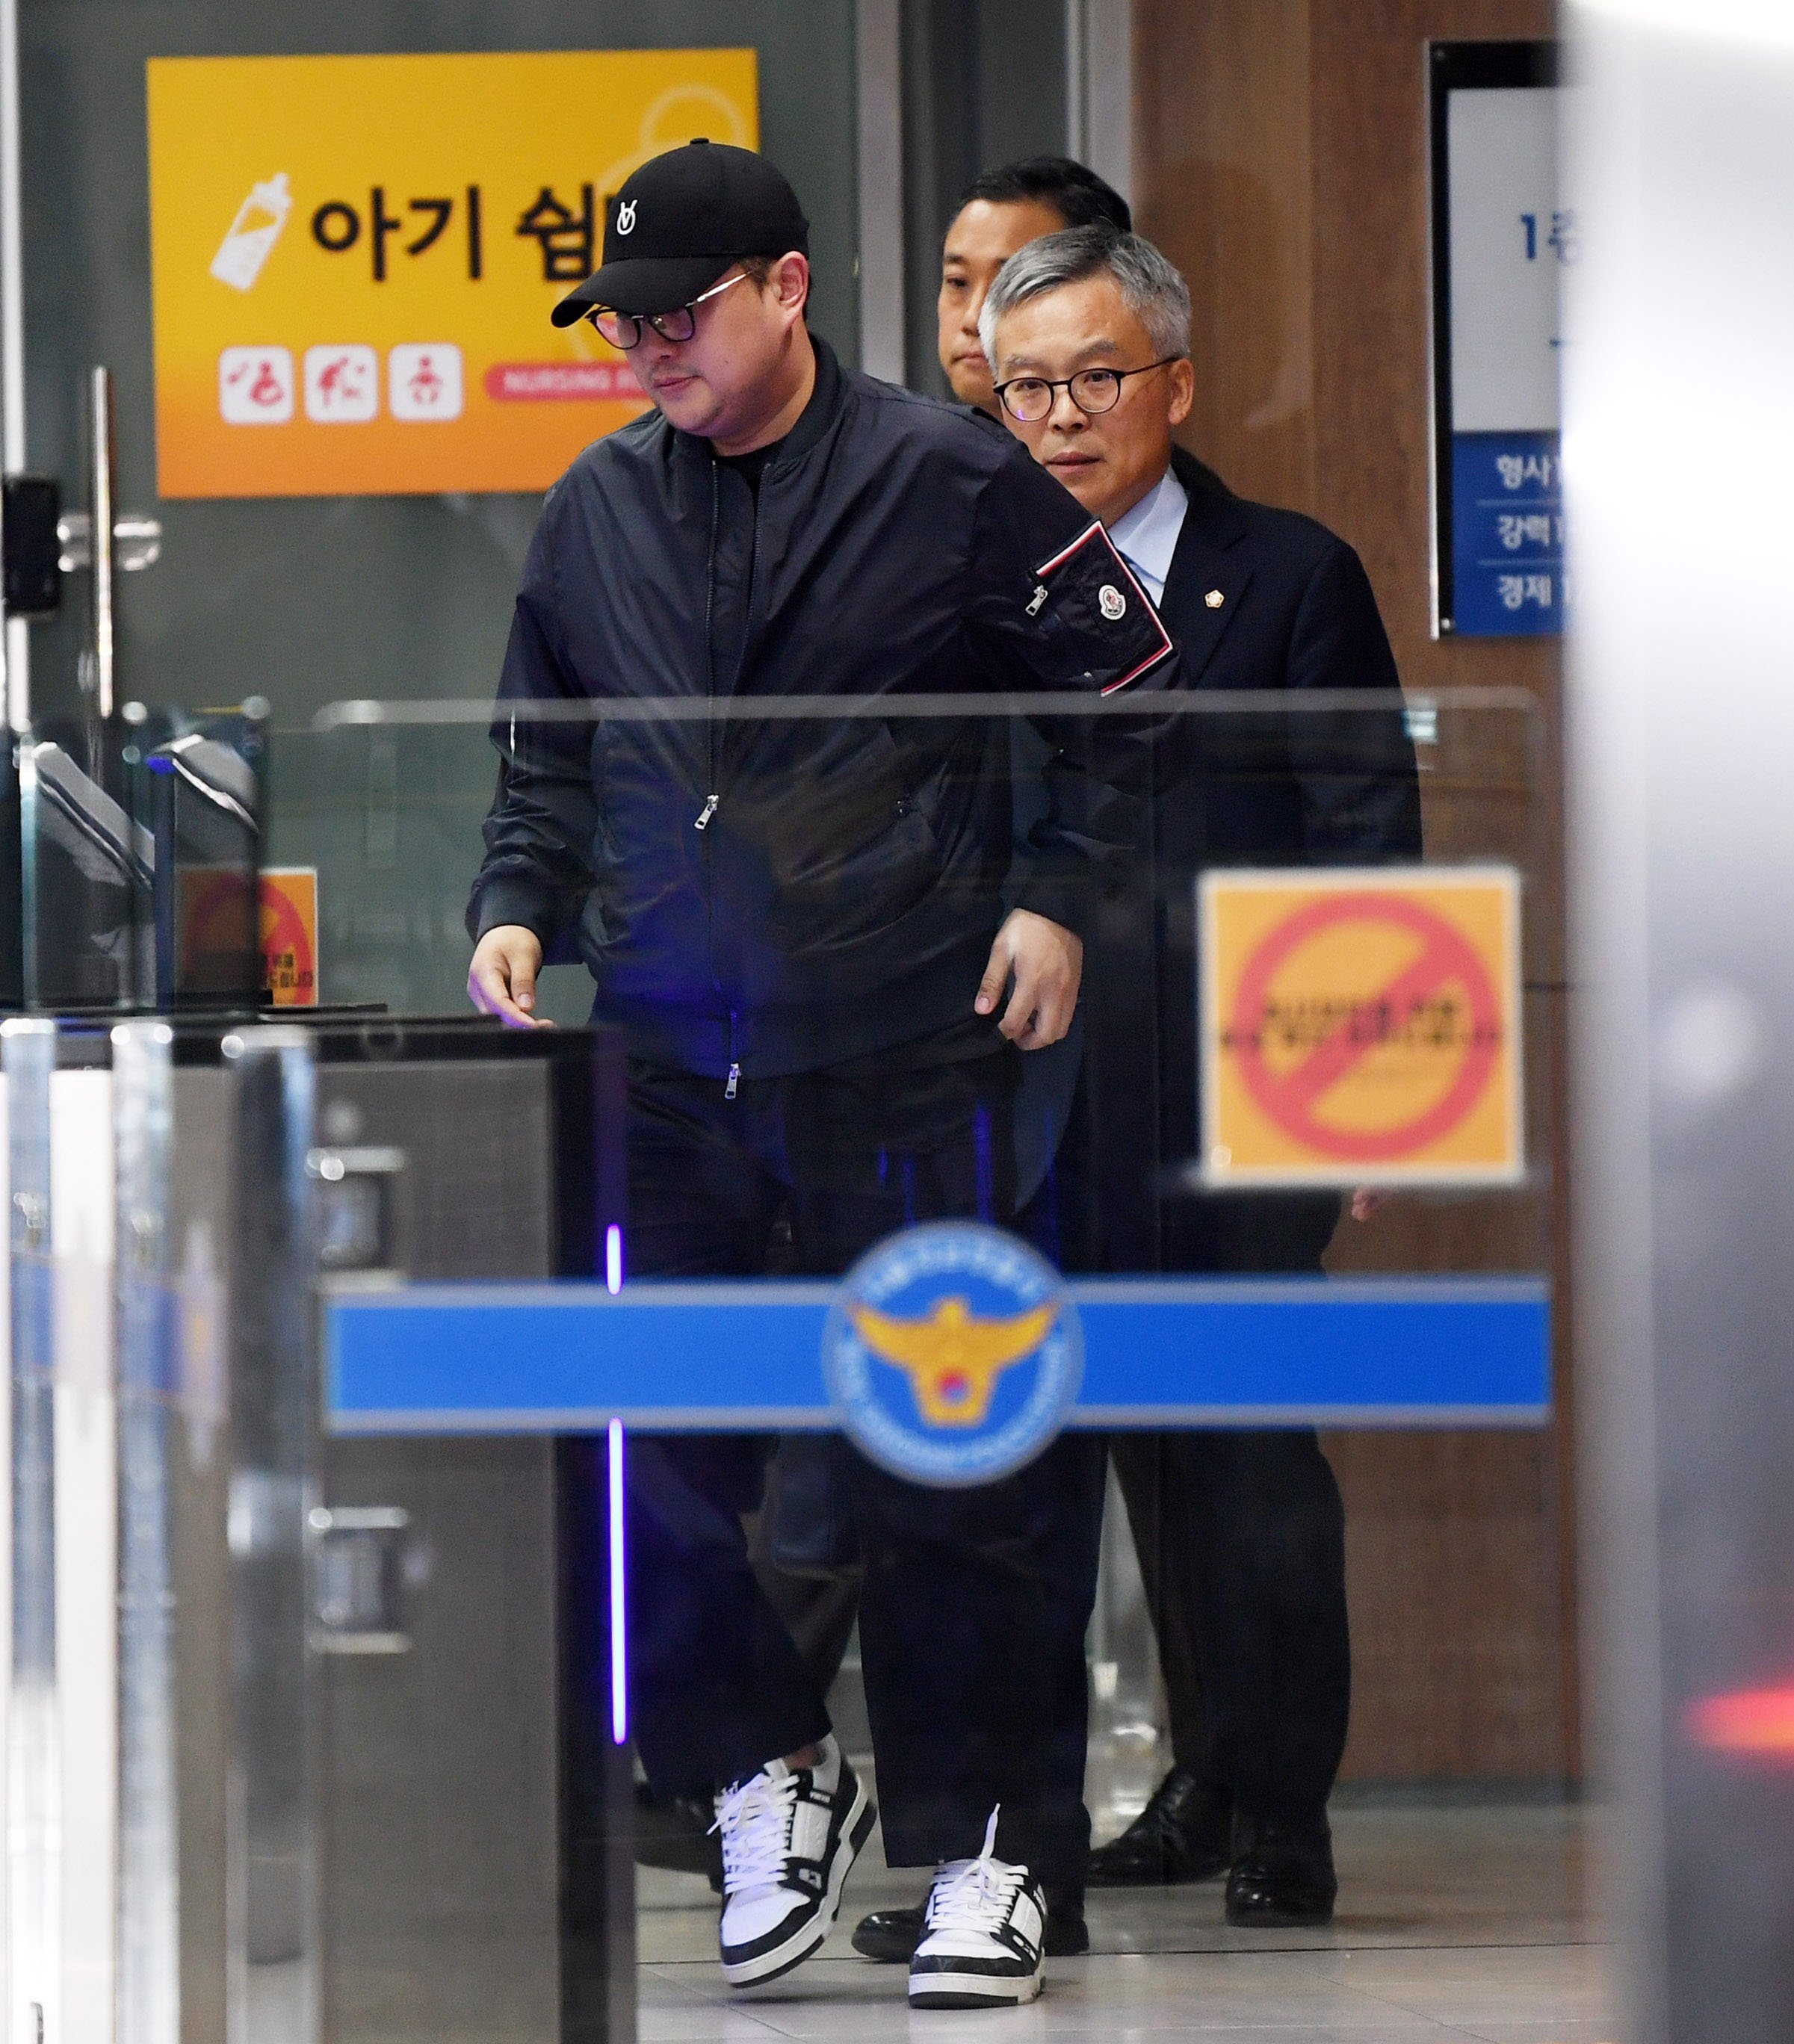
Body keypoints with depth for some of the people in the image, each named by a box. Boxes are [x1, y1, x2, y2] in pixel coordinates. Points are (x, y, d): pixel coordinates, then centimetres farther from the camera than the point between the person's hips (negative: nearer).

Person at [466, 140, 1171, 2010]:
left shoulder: (946, 484, -2)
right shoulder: (595, 515, 11)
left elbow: (1125, 683, 6)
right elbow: (543, 761, 21)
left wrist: (1057, 895, -1)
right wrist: (519, 908, 4)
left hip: (904, 1055, -4)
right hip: (665, 1059, 4)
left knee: (951, 1456, -1)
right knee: (633, 1448, -2)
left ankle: (985, 1850, 8)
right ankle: (768, 1782, 17)